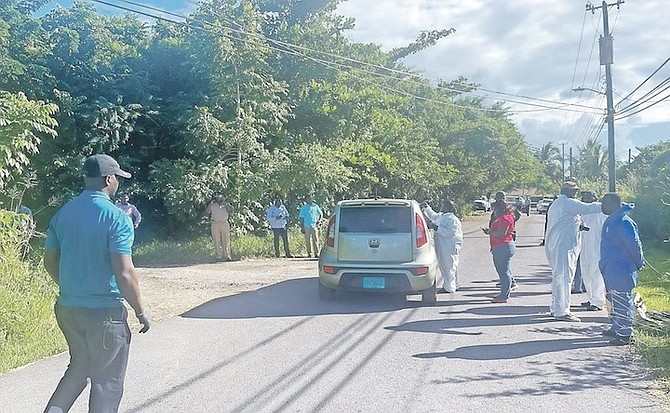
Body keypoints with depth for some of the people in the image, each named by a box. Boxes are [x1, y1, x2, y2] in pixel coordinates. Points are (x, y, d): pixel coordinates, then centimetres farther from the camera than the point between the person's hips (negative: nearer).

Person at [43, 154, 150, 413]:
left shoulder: (63, 214, 4)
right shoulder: (116, 218, -16)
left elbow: (49, 261, 12)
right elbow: (125, 273, -20)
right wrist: (141, 312, -8)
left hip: (67, 307, 6)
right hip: (105, 312, -6)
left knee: (79, 366, 26)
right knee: (107, 382, 9)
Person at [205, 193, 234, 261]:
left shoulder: (226, 204, 10)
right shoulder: (212, 205, 11)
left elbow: (231, 210, -9)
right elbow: (206, 212, 0)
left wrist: (224, 203, -10)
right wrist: (210, 204, -5)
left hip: (224, 224, 0)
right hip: (215, 224, 0)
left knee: (226, 240, -2)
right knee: (217, 240, -1)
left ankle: (227, 255, 1)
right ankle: (219, 255, 4)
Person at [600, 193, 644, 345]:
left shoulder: (623, 223, -22)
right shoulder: (612, 221, 10)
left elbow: (634, 245, -22)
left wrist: (638, 263, -9)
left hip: (621, 270, -10)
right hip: (611, 270, 10)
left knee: (622, 302, -3)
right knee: (614, 301, 19)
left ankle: (625, 334, 4)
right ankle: (616, 328, 31)